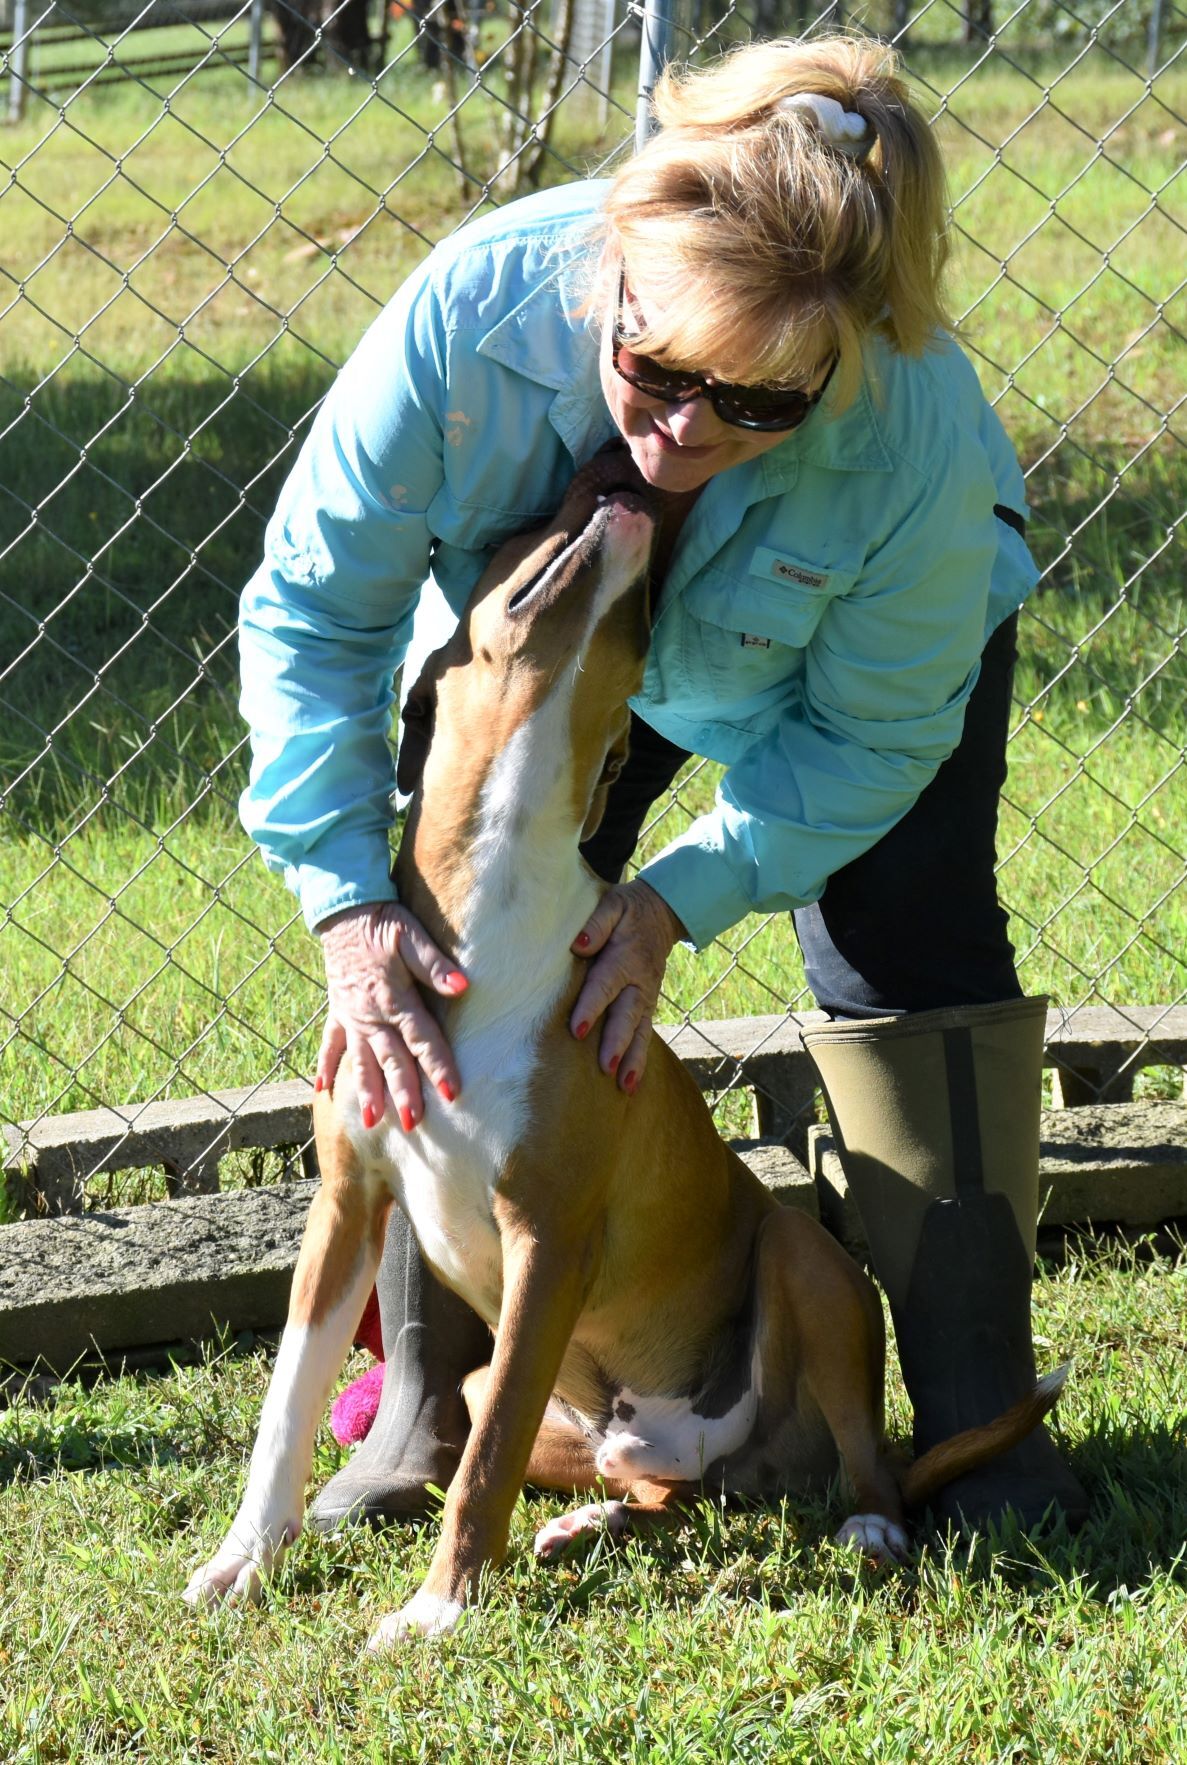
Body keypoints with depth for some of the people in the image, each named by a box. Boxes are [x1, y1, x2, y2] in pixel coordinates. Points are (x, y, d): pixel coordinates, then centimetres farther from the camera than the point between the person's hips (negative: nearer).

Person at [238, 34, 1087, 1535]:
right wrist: (348, 900, -37)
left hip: (872, 636, -1)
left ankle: (977, 1416, -5)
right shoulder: (474, 310, -42)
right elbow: (313, 607, -28)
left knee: (908, 948, -14)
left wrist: (683, 898, -38)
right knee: (463, 949, -7)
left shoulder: (919, 430, -44)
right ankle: (425, 1416, 4)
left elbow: (873, 735, -26)